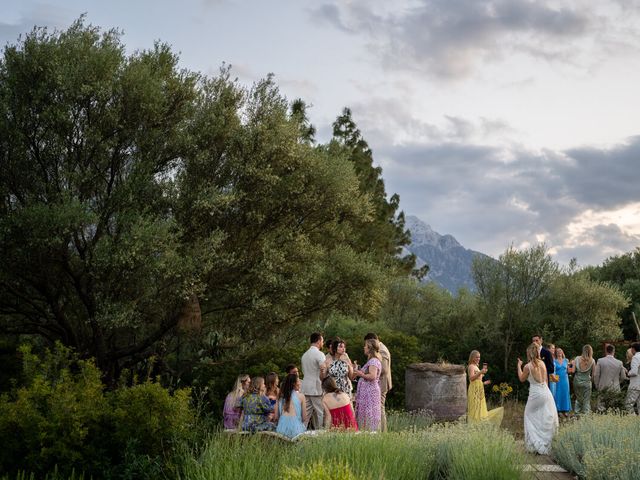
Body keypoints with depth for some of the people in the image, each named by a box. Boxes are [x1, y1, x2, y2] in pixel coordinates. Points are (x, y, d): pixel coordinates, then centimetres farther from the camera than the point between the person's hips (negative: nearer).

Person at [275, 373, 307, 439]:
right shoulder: (300, 396, 1)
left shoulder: (281, 396, 9)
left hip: (281, 429, 4)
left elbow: (276, 416, 11)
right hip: (295, 429, -4)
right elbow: (304, 418, 3)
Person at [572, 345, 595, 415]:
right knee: (586, 400, 6)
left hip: (577, 381, 2)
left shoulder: (577, 359, -6)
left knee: (578, 398, 16)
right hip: (587, 381, -2)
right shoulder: (592, 361, -8)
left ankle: (577, 413, 16)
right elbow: (593, 373, -3)